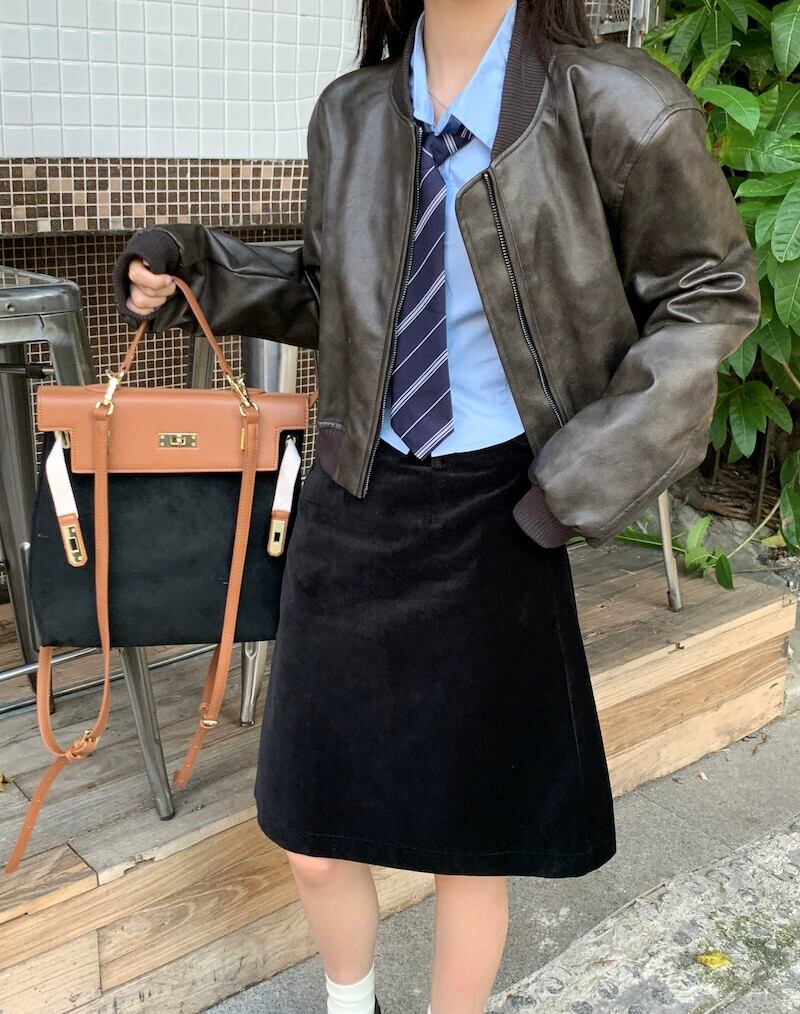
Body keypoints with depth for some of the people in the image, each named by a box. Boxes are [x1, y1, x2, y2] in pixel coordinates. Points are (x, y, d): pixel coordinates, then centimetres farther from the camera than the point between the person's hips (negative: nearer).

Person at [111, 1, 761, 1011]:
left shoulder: (616, 109, -10)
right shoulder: (349, 114, 3)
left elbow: (713, 295, -1)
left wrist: (594, 471, -11)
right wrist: (194, 270, 0)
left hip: (494, 520, -3)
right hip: (353, 507, 4)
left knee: (471, 843, 14)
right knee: (316, 844, 14)